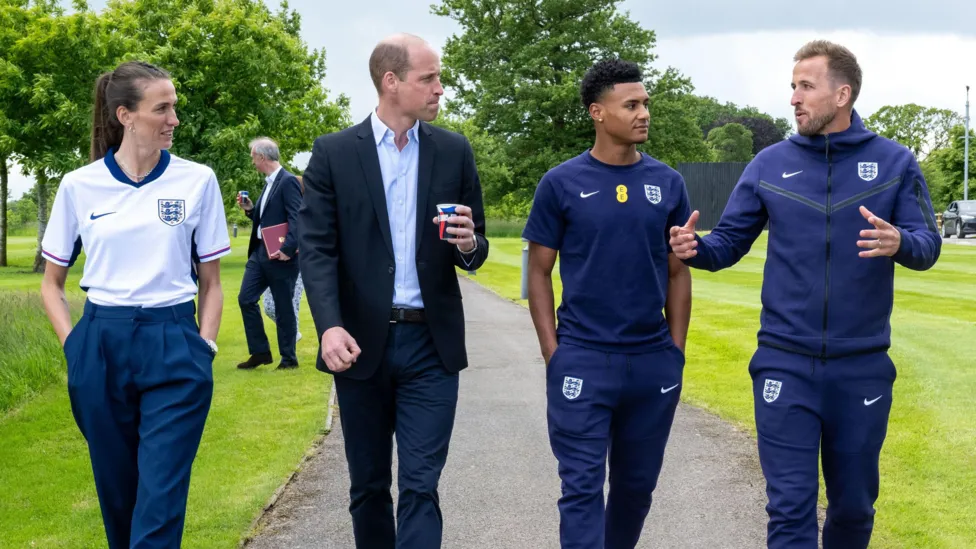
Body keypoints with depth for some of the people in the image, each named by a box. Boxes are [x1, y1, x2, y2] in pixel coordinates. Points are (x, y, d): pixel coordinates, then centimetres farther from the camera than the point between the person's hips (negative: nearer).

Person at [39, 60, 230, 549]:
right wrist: (73, 344, -1)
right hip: (101, 348, 1)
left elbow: (210, 282, 7)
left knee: (160, 500, -5)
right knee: (118, 494, 13)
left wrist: (204, 346, -3)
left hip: (173, 347, -1)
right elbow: (51, 283, 12)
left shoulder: (197, 181, 0)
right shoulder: (79, 186, 1)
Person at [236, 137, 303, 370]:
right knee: (246, 299, 7)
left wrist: (288, 249, -27)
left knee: (283, 307, 0)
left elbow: (297, 218, -21)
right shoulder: (269, 182, 15)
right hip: (260, 251, 9)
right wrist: (250, 209, 9)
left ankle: (288, 358, 12)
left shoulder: (288, 181, -14)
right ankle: (260, 351, 16)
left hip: (279, 255, -9)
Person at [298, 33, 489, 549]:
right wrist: (330, 326, -21)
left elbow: (474, 249, 10)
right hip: (361, 342, 0)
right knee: (368, 486, 12)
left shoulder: (454, 150, 6)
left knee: (420, 486, -3)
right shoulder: (334, 152, 0)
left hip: (431, 343, 0)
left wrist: (469, 244, -15)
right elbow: (317, 248, -6)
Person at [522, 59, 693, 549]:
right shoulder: (561, 184, -3)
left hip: (653, 360, 3)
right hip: (583, 360, -3)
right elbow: (539, 272, 1)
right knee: (583, 486, -3)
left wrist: (676, 350, 4)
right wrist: (553, 353, -6)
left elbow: (677, 272, 10)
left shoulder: (667, 184, 5)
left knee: (637, 483, 14)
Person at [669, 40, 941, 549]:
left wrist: (899, 243, -28)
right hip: (785, 362, 0)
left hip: (862, 366, 1)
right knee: (790, 505, -1)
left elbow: (928, 244, -5)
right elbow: (730, 242, 3)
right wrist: (694, 248, -19)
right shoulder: (770, 164, 1)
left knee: (854, 503, 15)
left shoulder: (895, 162, -1)